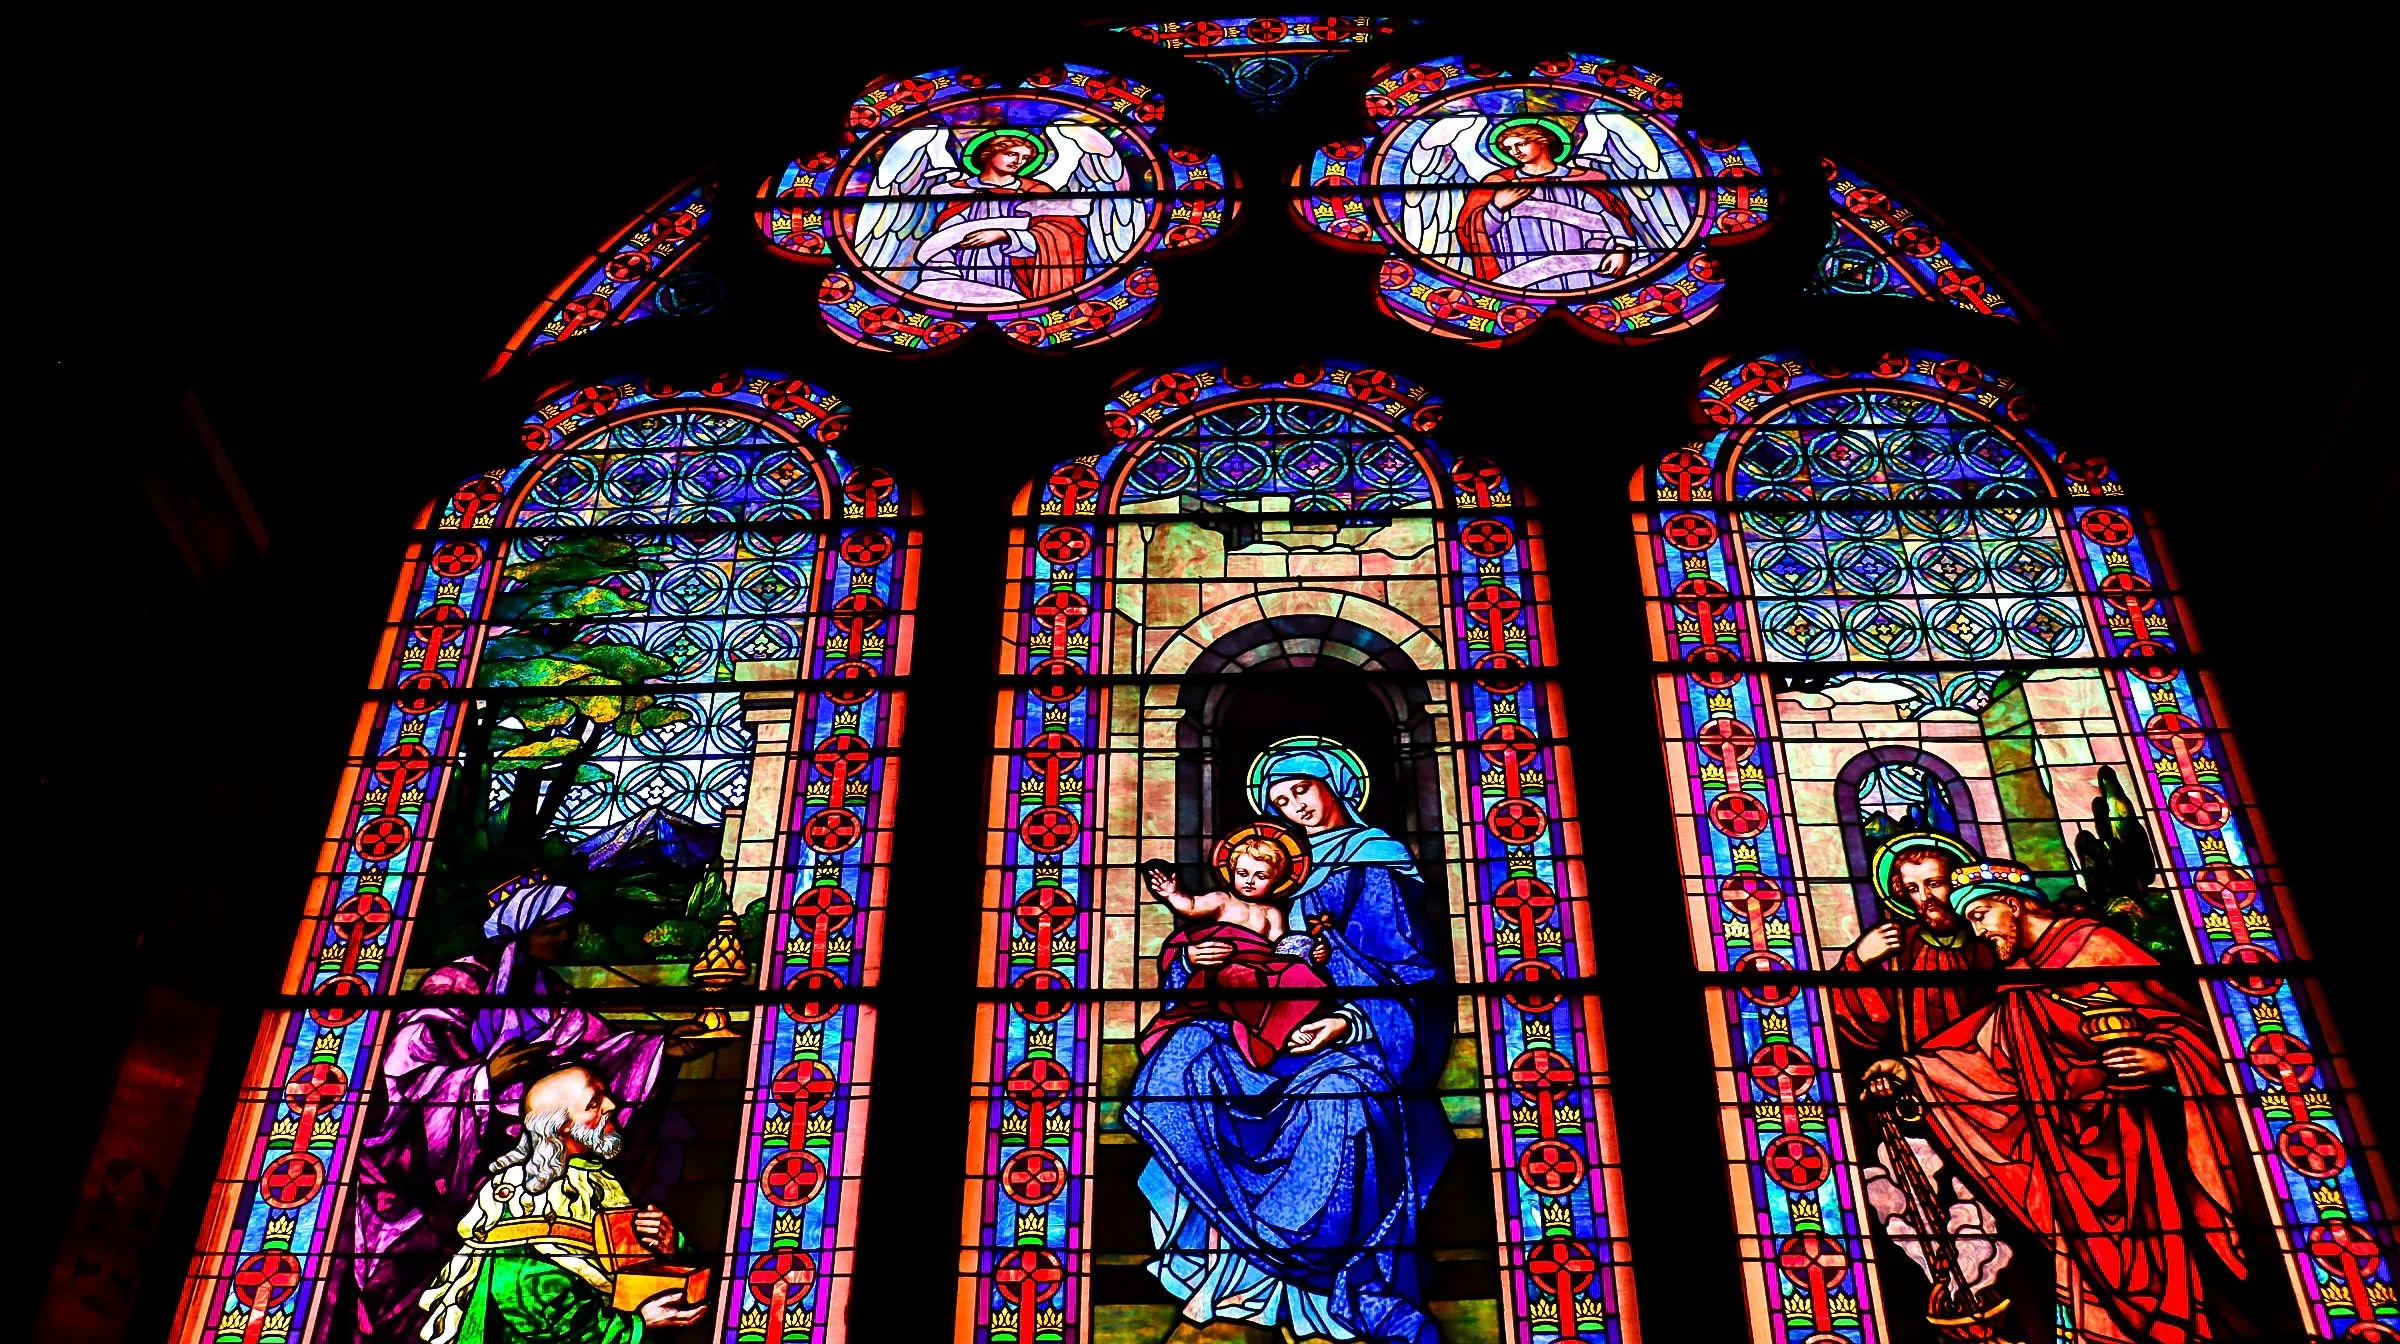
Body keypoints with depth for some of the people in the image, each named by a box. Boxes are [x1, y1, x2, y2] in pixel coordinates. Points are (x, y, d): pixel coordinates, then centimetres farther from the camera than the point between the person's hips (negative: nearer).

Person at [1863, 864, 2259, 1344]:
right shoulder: (2021, 983, 14)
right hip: (2065, 1139, 6)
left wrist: (2163, 1059, -24)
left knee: (2141, 1261, -7)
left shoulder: (2094, 945, -5)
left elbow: (2184, 1019, -6)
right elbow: (1989, 1058, 8)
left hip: (2123, 1136, -6)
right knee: (2090, 1264, 6)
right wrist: (1914, 1070, -1)